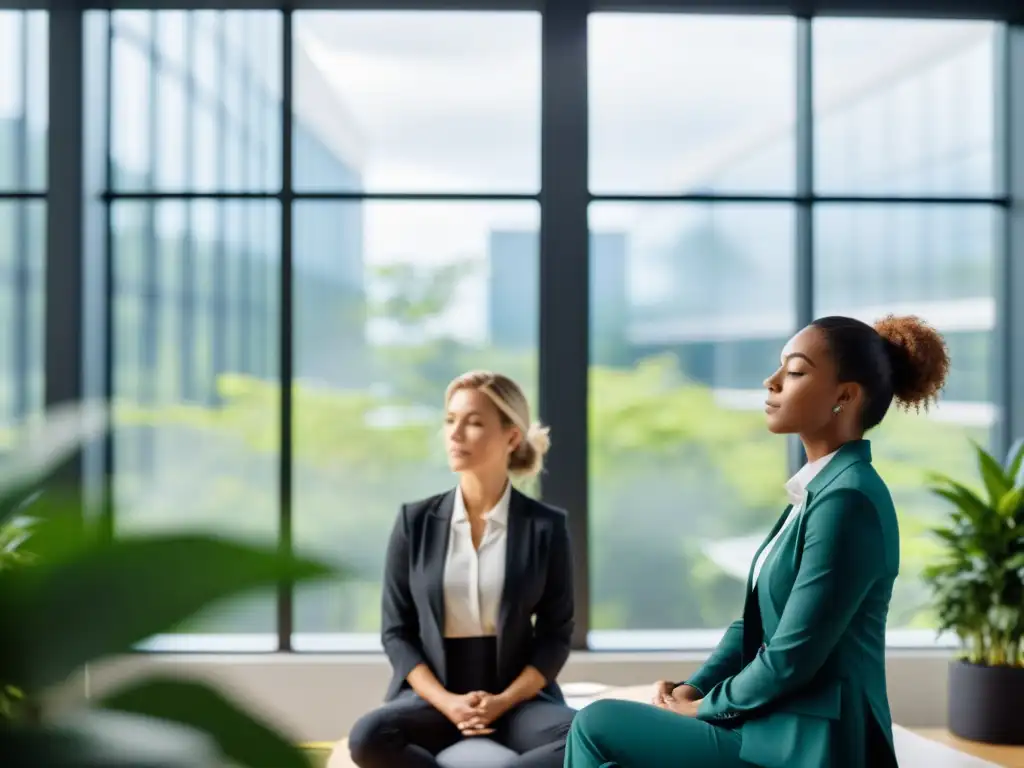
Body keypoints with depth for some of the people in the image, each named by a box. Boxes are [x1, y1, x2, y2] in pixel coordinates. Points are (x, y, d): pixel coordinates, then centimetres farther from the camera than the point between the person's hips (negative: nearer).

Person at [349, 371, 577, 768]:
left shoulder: (545, 526, -1)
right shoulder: (416, 521, 2)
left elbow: (556, 634, 2)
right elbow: (397, 631, 3)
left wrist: (504, 701, -14)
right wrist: (446, 702, -12)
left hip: (519, 696, 0)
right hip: (433, 696, 0)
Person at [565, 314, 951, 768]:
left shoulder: (847, 500, -20)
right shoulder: (821, 489, 12)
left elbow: (791, 659, -20)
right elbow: (755, 621, 15)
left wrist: (705, 706, -6)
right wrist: (694, 688, 0)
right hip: (784, 728, 9)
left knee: (597, 726, -6)